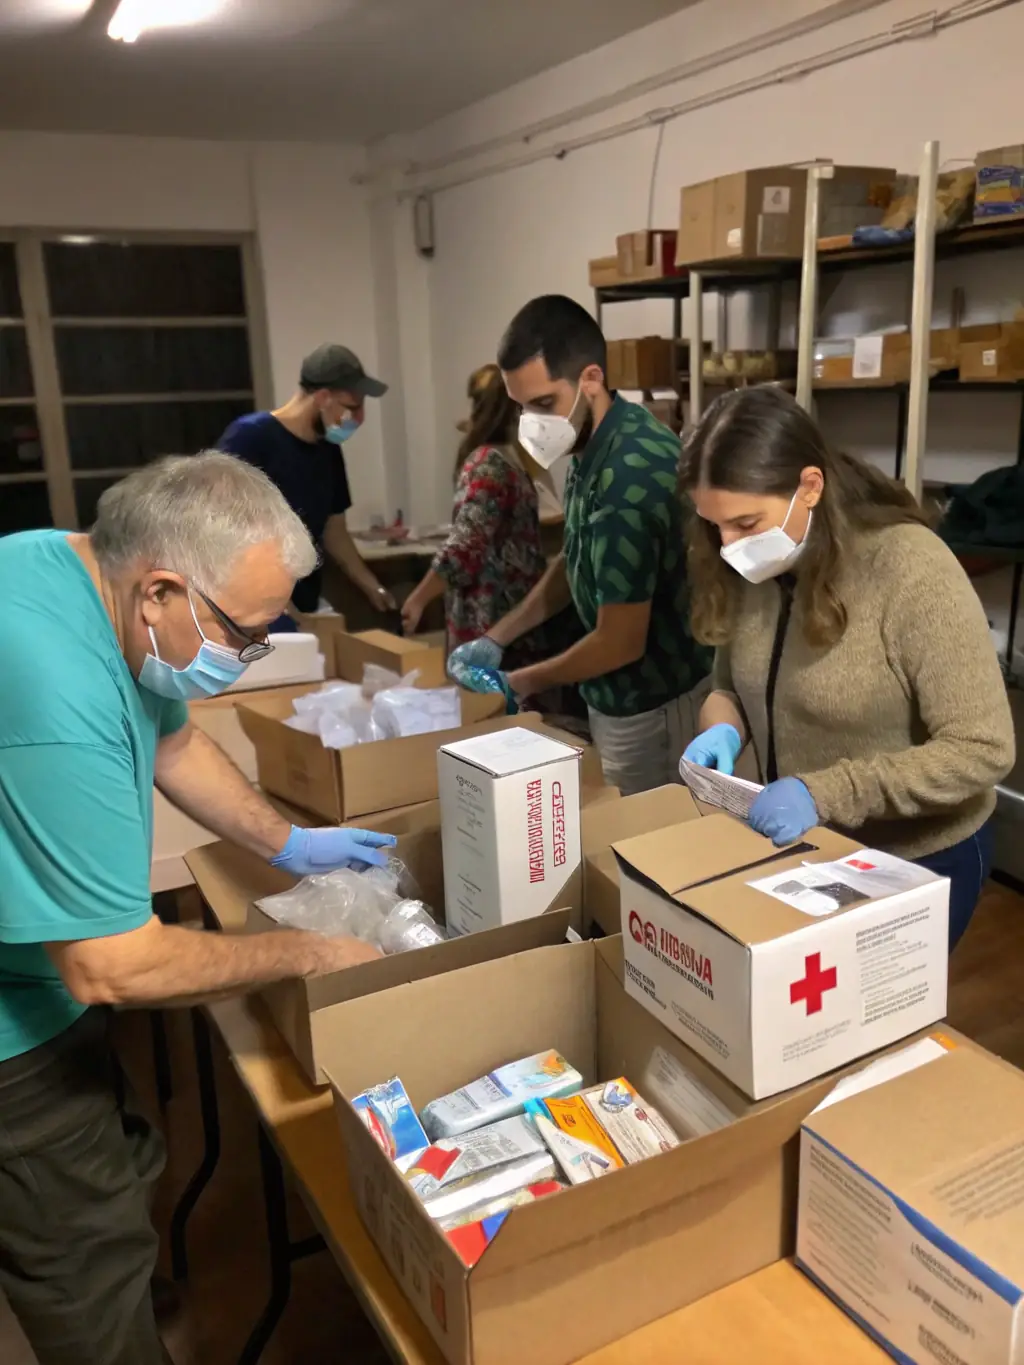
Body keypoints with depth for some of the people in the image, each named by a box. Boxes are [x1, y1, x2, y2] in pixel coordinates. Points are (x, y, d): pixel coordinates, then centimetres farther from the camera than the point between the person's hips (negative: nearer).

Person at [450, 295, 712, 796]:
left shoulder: (628, 476, -29)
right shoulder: (595, 444, 0)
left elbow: (621, 642, -25)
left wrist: (520, 683, -10)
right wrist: (497, 637, 8)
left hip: (650, 705, -9)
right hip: (621, 694, 9)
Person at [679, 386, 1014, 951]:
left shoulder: (911, 569, -26)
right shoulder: (752, 566, -8)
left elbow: (982, 750, -27)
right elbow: (730, 684, 7)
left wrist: (823, 793, -34)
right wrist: (722, 730, -17)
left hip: (915, 860, -6)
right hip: (801, 848, 6)